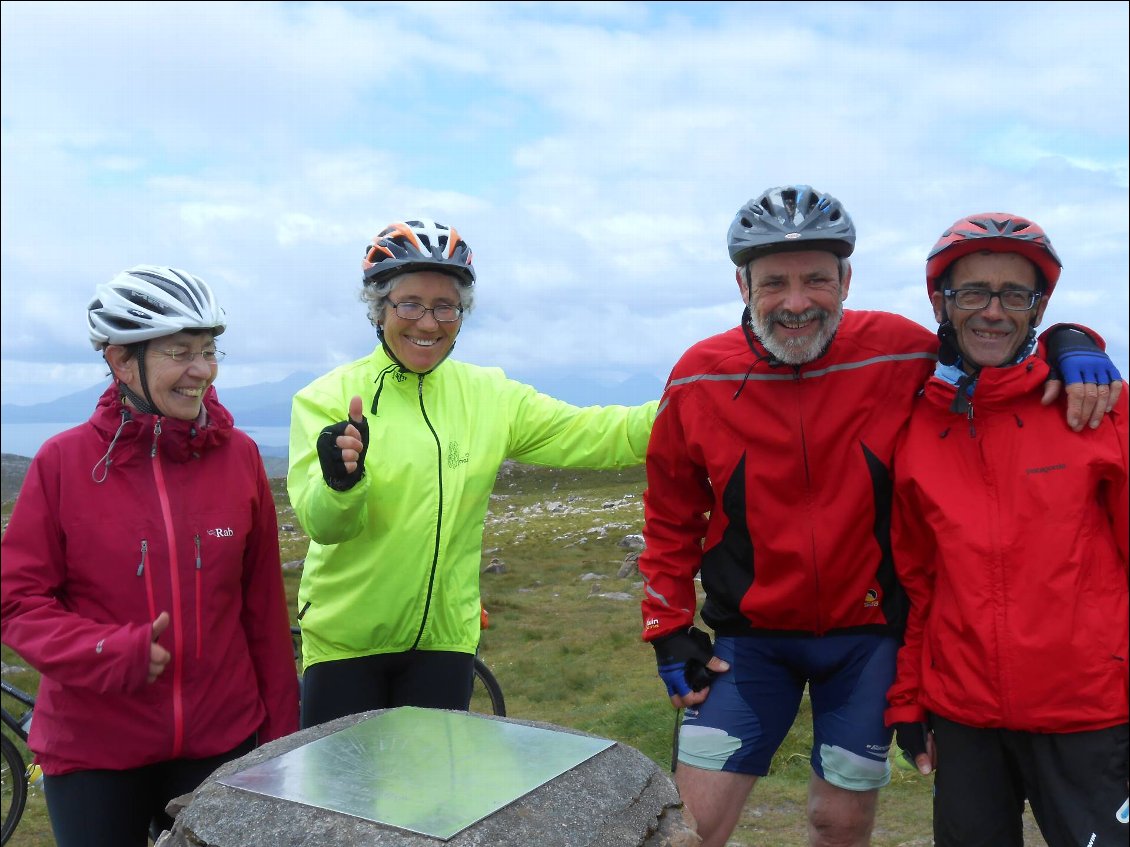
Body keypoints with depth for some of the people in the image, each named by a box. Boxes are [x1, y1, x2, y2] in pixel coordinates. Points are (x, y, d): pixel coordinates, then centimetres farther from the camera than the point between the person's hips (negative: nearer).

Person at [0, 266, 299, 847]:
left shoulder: (239, 456, -4)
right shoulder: (63, 461, -8)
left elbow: (264, 604, 1)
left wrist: (280, 728, 5)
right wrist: (113, 652, -21)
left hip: (223, 739, 2)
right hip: (92, 753, -1)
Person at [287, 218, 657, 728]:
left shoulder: (489, 396, -1)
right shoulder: (329, 398, -9)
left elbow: (590, 435, -7)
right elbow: (321, 523, -19)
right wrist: (342, 483, -41)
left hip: (443, 636, 2)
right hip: (344, 641, -2)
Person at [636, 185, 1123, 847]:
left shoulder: (901, 352, -12)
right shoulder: (699, 379, -9)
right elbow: (672, 518, 2)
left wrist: (1070, 347, -15)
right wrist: (670, 628, 2)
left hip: (867, 631, 0)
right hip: (749, 635, 1)